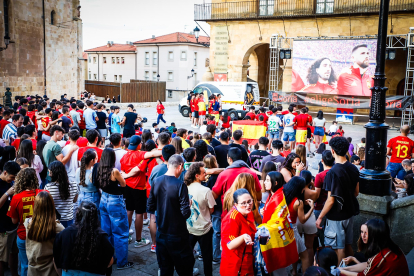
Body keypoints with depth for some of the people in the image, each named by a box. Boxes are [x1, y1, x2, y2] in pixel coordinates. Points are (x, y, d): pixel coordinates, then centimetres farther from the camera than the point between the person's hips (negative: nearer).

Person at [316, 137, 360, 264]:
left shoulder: (332, 172, -23)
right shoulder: (353, 169, 0)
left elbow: (331, 200, -21)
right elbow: (356, 192, 10)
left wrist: (320, 217, -12)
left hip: (336, 216, -7)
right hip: (350, 213, 8)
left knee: (339, 248, 4)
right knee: (348, 245, 20)